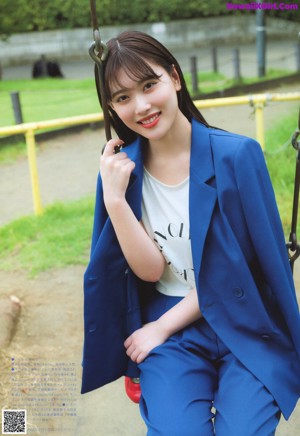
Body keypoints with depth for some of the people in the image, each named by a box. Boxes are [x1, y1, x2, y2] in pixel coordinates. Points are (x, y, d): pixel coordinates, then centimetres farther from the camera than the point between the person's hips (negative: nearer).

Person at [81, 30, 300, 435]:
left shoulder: (237, 155, -12)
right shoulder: (121, 168, -3)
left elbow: (243, 265, -9)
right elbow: (150, 271, -7)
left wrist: (162, 326, -8)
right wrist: (114, 198, -21)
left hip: (245, 322, -1)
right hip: (168, 330, 2)